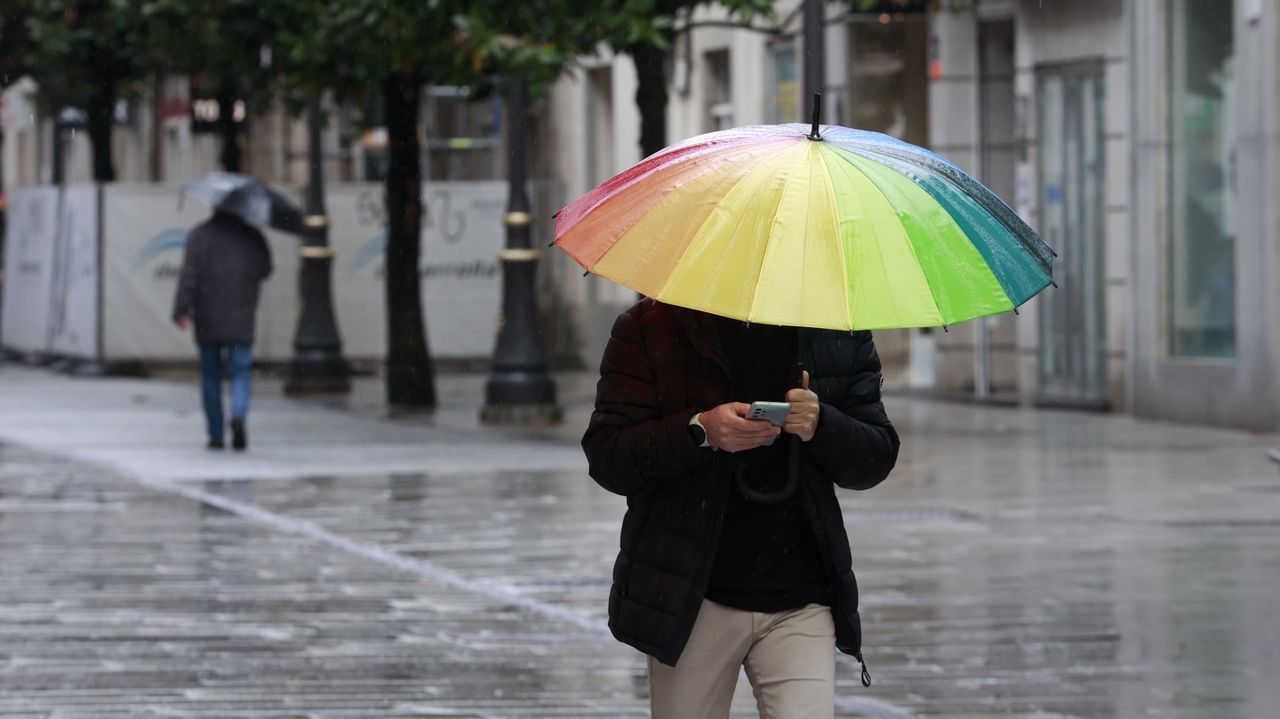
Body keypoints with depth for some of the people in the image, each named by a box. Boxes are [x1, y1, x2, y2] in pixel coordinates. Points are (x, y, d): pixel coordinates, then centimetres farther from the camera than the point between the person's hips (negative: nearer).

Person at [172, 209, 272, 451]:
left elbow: (189, 276, -11)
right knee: (239, 374, 3)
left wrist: (182, 311, -12)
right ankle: (239, 415, -26)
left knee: (211, 378, 10)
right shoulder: (252, 236, 2)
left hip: (208, 321, 0)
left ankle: (216, 435, 10)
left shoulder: (199, 236, -3)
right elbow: (264, 270, 10)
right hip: (241, 322, 0)